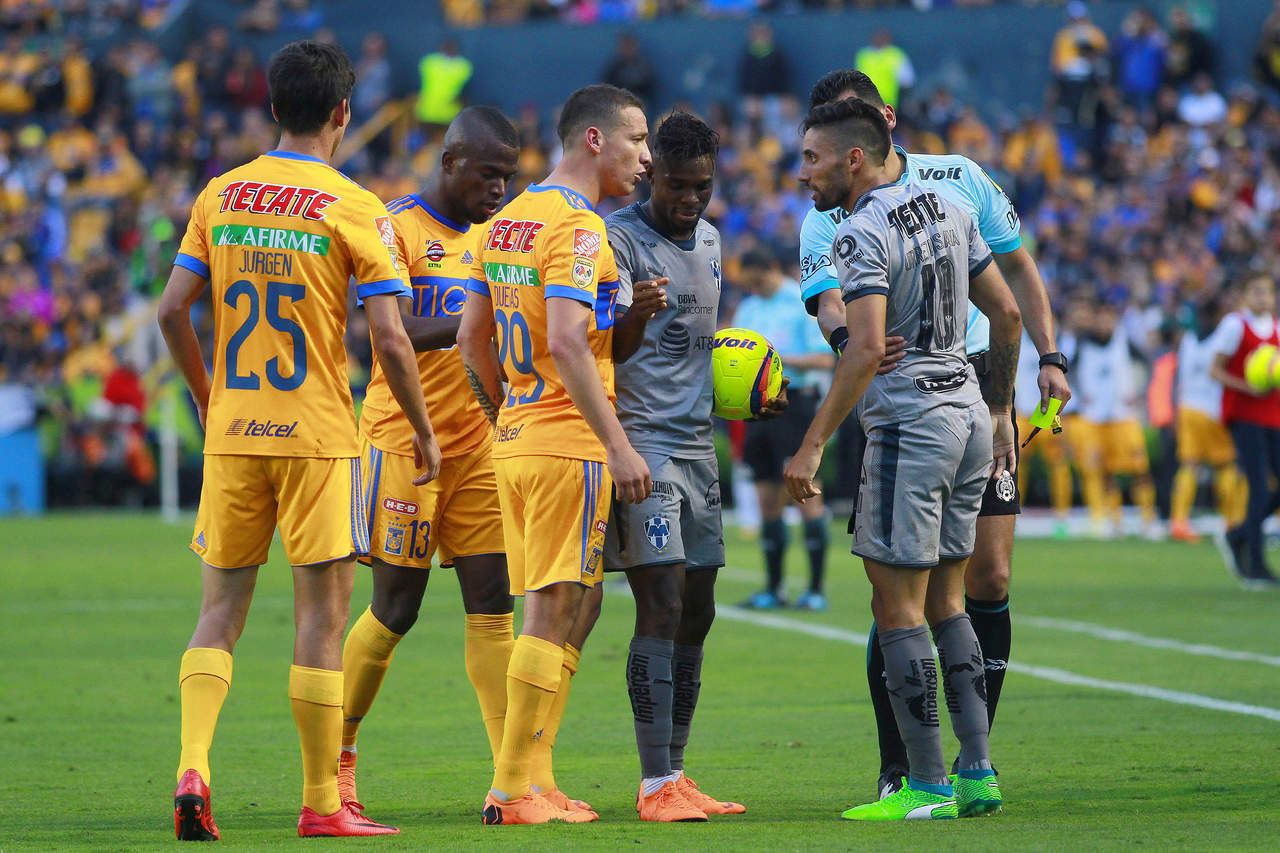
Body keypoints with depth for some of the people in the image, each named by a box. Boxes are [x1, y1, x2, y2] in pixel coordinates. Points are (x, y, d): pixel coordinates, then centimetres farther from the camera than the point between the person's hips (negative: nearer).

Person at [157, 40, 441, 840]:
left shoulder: (220, 196, 5)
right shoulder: (354, 209, -7)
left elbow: (173, 310, 4)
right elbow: (390, 337, -10)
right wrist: (424, 430, 2)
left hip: (232, 430, 4)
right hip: (317, 435, -4)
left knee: (220, 610, 9)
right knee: (322, 616, 3)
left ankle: (193, 769, -9)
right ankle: (322, 803, 6)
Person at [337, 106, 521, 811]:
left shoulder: (490, 237, 15)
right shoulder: (397, 229, -8)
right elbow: (395, 332, -21)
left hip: (477, 444, 6)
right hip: (404, 441, -6)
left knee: (491, 606, -1)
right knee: (395, 610, 0)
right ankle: (337, 754, 19)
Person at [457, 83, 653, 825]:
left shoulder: (509, 220, 15)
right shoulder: (577, 227, -13)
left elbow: (472, 335, 18)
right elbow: (566, 342, -23)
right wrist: (618, 445, -23)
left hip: (518, 438, 9)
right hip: (569, 444, -9)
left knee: (572, 612, 14)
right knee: (554, 617, -6)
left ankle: (533, 780, 13)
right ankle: (515, 791, -5)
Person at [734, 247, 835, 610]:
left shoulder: (804, 305, -4)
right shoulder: (748, 308, 16)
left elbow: (824, 359, -10)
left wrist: (782, 358, -20)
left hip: (794, 403, -6)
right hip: (759, 405, 6)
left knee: (806, 495, -8)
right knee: (768, 501, 5)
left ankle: (816, 589, -7)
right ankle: (774, 588, 10)